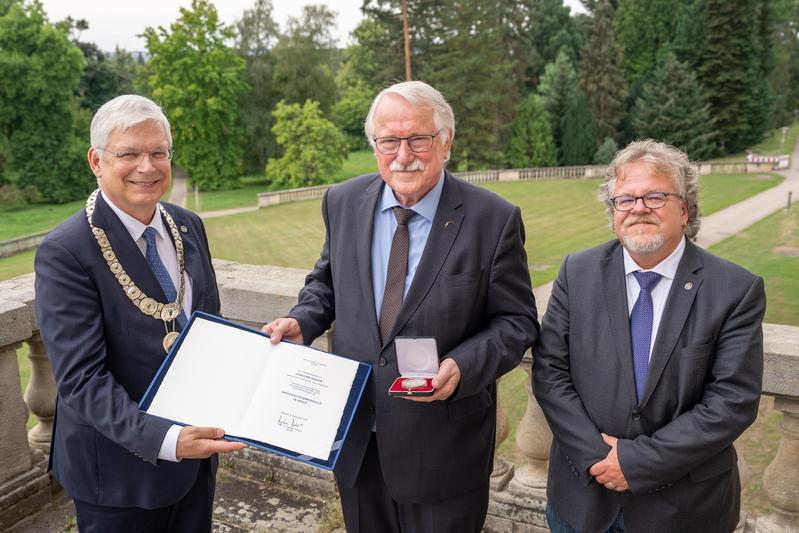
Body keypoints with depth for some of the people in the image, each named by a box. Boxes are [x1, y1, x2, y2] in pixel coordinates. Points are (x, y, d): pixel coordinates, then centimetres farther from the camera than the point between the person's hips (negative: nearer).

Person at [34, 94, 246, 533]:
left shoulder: (189, 226, 1)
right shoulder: (64, 252, -18)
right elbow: (80, 378, -21)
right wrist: (165, 439, -31)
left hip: (196, 448, 6)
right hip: (121, 467, -5)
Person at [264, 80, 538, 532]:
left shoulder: (494, 219, -14)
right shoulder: (344, 202, -2)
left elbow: (517, 321, -8)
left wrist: (463, 368, -24)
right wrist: (302, 321, -7)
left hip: (442, 441, -3)